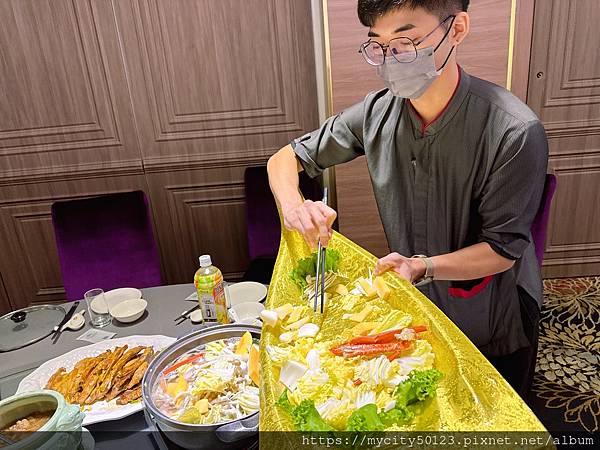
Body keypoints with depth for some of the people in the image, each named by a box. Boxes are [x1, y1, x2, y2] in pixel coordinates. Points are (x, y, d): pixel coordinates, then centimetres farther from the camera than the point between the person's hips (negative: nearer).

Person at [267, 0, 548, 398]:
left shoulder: (515, 132, -29)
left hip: (495, 327, -3)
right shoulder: (377, 113, -16)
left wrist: (422, 267, -38)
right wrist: (294, 205, -28)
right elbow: (285, 158, -7)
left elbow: (503, 249, -22)